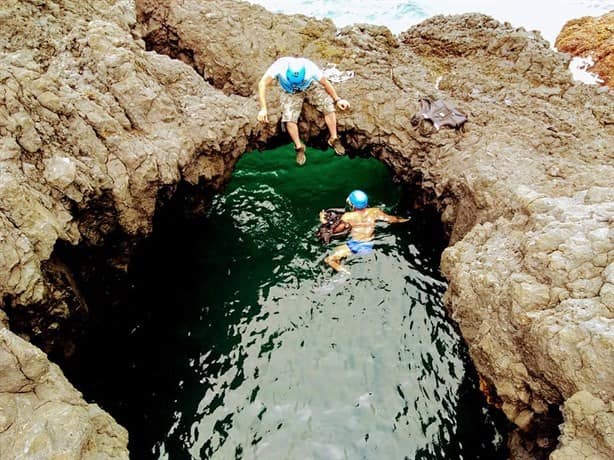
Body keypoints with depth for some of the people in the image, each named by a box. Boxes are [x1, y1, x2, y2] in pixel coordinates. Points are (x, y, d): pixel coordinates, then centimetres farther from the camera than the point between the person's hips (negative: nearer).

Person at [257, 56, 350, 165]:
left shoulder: (310, 67, -32)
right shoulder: (280, 65, -36)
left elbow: (325, 83, -14)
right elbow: (262, 84, -33)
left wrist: (337, 99, -5)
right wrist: (263, 108, -38)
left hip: (310, 86, 1)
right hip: (290, 92, -1)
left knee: (328, 105, -18)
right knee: (289, 118, -23)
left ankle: (334, 139, 2)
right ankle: (299, 147, -1)